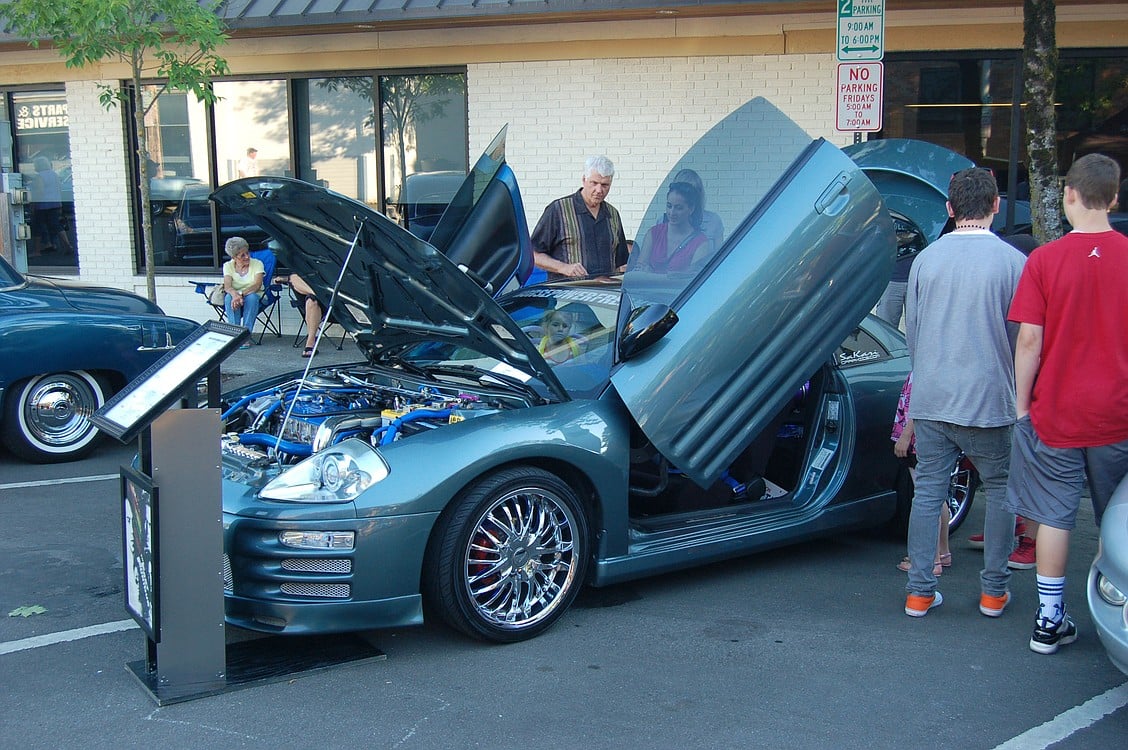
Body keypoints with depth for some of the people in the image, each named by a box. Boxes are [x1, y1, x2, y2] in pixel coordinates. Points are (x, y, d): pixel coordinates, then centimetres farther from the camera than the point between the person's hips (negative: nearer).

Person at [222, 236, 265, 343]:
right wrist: (235, 294, -39)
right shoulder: (228, 266, 2)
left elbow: (257, 285, -19)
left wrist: (241, 294, -35)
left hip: (255, 299, -1)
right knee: (229, 297, -32)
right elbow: (227, 287, -14)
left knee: (252, 297, -36)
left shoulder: (257, 264, -4)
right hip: (236, 298, 1)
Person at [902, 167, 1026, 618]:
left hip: (930, 399, 3)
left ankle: (920, 591, 11)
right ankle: (994, 590, 18)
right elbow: (1023, 338, -2)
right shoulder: (1012, 261, -8)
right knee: (1000, 491, 13)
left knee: (928, 491, 8)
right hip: (989, 399, -3)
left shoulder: (926, 259, 2)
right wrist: (1015, 386, 16)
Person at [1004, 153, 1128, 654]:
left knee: (1055, 516, 7)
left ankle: (1050, 620, 10)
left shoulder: (1045, 260, -9)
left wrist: (1022, 403, 1)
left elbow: (1030, 340, -10)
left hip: (1055, 412, -1)